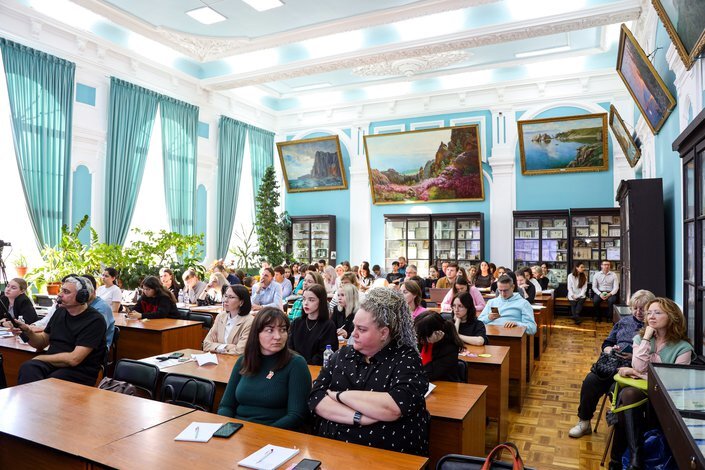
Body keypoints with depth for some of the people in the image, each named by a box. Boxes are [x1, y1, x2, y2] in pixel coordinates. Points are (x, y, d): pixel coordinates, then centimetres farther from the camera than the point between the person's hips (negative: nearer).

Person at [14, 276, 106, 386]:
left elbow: (74, 359, -17)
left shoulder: (95, 320, -11)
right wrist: (28, 332, -1)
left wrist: (41, 358, -5)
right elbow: (41, 343, 20)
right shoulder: (60, 312, 12)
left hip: (80, 371, -6)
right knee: (28, 368, -25)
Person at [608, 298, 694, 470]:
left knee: (627, 396, -35)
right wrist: (646, 339, -8)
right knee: (627, 395, -36)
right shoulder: (640, 338, 10)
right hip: (638, 391, 3)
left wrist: (640, 375, -11)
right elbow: (639, 368, -6)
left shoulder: (683, 348, -1)